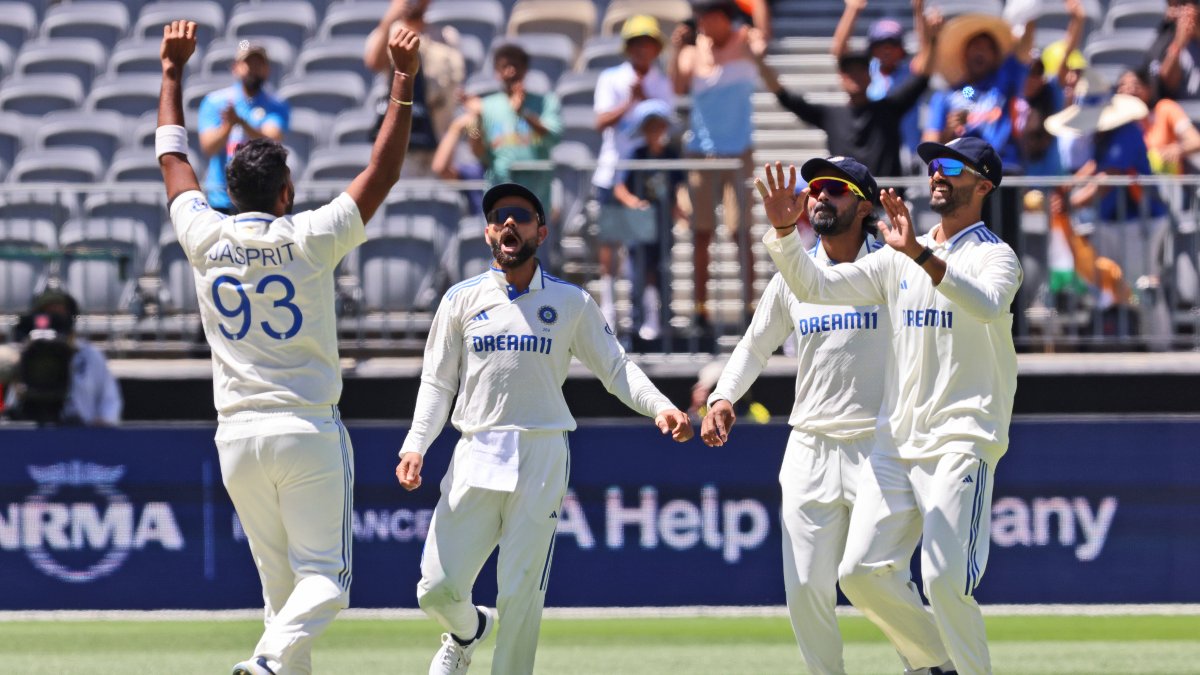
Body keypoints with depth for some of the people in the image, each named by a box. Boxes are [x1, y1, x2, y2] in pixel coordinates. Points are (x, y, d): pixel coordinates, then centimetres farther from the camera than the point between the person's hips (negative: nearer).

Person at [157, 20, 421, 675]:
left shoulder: (205, 239, 1)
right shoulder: (307, 239, -7)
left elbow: (172, 159, 17)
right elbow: (383, 172, -5)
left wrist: (172, 71, 27)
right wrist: (403, 82, -4)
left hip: (238, 436, 4)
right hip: (309, 432, -4)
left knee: (279, 580, 12)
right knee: (325, 576, -4)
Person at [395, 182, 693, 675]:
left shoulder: (571, 303, 8)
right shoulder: (462, 300, 10)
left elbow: (615, 367, 8)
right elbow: (437, 382, 10)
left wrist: (659, 408, -10)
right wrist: (416, 445, -5)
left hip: (542, 456, -1)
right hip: (475, 457, 1)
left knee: (521, 594, -8)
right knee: (437, 589, -4)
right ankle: (467, 631, 30)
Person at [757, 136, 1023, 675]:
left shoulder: (994, 256, -2)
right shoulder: (900, 259, 17)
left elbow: (987, 304, -26)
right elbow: (816, 286, 10)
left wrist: (918, 254, -39)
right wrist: (783, 233, -8)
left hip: (962, 442, -6)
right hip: (894, 443, 6)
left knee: (945, 578, -18)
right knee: (861, 571, -1)